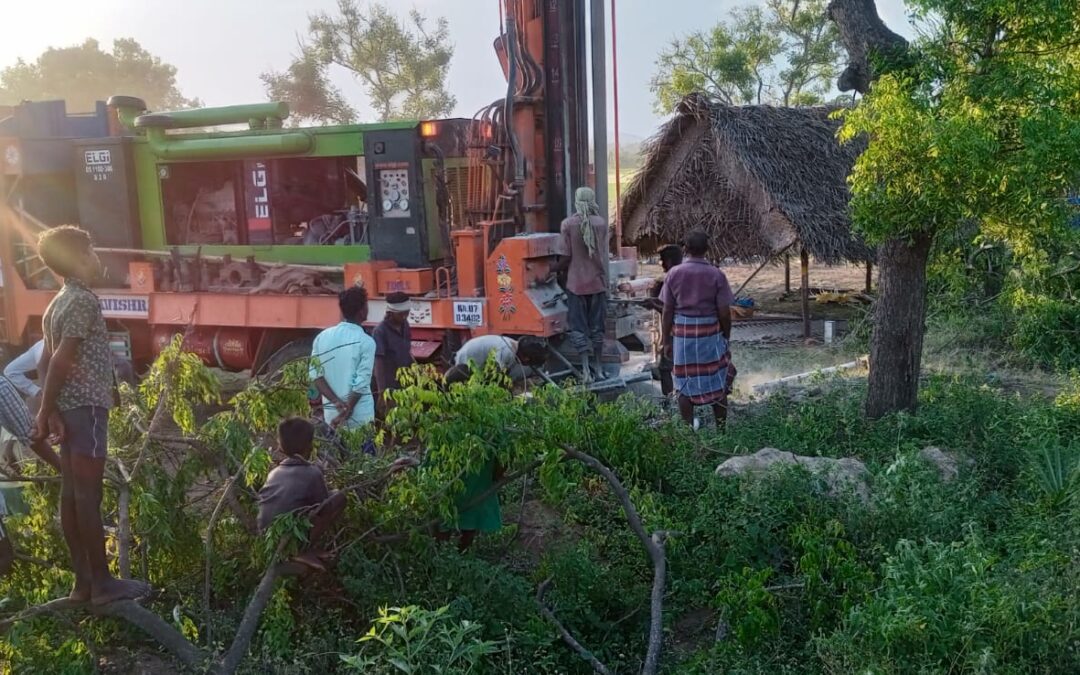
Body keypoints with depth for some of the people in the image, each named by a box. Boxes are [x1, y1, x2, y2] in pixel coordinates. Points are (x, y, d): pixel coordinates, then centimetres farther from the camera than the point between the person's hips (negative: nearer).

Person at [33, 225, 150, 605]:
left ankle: (83, 581, 15)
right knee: (88, 494, -5)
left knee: (71, 494, 9)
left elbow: (47, 362, 14)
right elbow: (61, 361, -19)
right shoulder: (84, 301, -13)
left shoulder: (58, 304, 16)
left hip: (70, 407, 9)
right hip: (86, 406, -9)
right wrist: (45, 413, -16)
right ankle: (102, 581, 1)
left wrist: (50, 411, 12)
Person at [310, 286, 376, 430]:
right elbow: (361, 383, -17)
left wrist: (336, 401, -9)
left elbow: (316, 374, -3)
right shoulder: (366, 342, -13)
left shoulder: (322, 337, 0)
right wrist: (347, 412, -11)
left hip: (331, 413, 4)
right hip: (360, 416, -4)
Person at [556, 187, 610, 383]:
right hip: (598, 281, 2)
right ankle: (598, 368, 18)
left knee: (579, 327, 3)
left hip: (576, 282, -2)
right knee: (597, 326, 12)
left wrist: (556, 269, 10)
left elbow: (566, 257, -8)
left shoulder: (568, 224, -8)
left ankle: (586, 370, -4)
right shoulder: (601, 223, -1)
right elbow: (603, 253, 6)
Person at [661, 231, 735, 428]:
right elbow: (724, 313, -6)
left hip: (682, 334, 1)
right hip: (710, 334, -1)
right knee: (717, 385, 10)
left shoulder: (674, 273, -4)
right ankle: (721, 429, 15)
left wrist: (666, 340, 6)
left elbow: (667, 311, -2)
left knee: (685, 385, 9)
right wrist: (726, 337, 9)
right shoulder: (716, 275, -7)